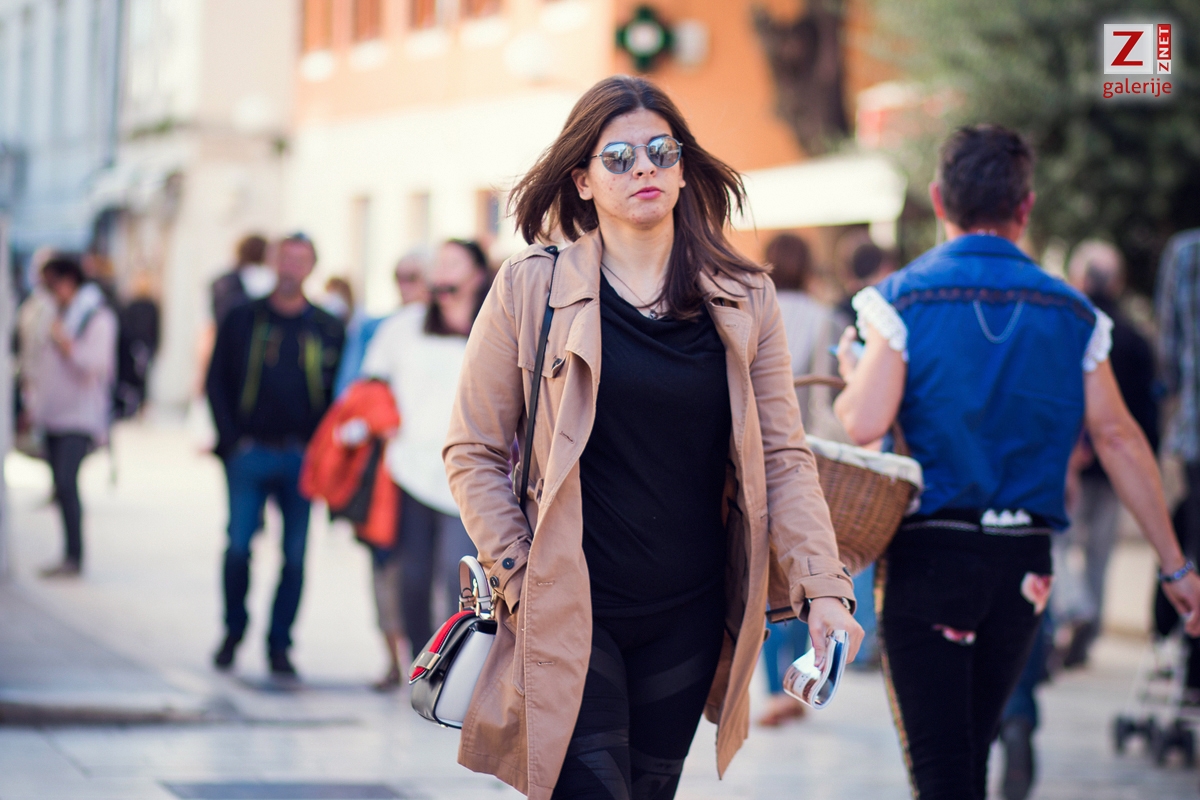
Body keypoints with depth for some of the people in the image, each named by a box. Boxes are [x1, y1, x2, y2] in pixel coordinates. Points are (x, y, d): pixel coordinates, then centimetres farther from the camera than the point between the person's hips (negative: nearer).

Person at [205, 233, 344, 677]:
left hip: (301, 458, 1)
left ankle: (279, 643, 9)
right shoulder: (243, 320, 4)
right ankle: (233, 631, 15)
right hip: (251, 453, -1)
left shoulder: (327, 329, 6)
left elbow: (339, 391, 9)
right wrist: (231, 439, -3)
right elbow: (217, 382, 6)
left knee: (295, 555, 1)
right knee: (238, 547, -4)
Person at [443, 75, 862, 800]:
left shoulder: (745, 302, 6)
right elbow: (474, 452, 2)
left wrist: (822, 588, -7)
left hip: (689, 622, 3)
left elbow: (784, 458, 4)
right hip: (569, 617, -3)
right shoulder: (531, 290, -1)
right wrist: (518, 577, -7)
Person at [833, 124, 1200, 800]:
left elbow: (865, 423, -16)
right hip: (1024, 563, 3)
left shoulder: (904, 298, -5)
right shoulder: (1072, 313, 4)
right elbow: (1117, 438, 1)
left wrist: (852, 378, 9)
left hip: (927, 554, -3)